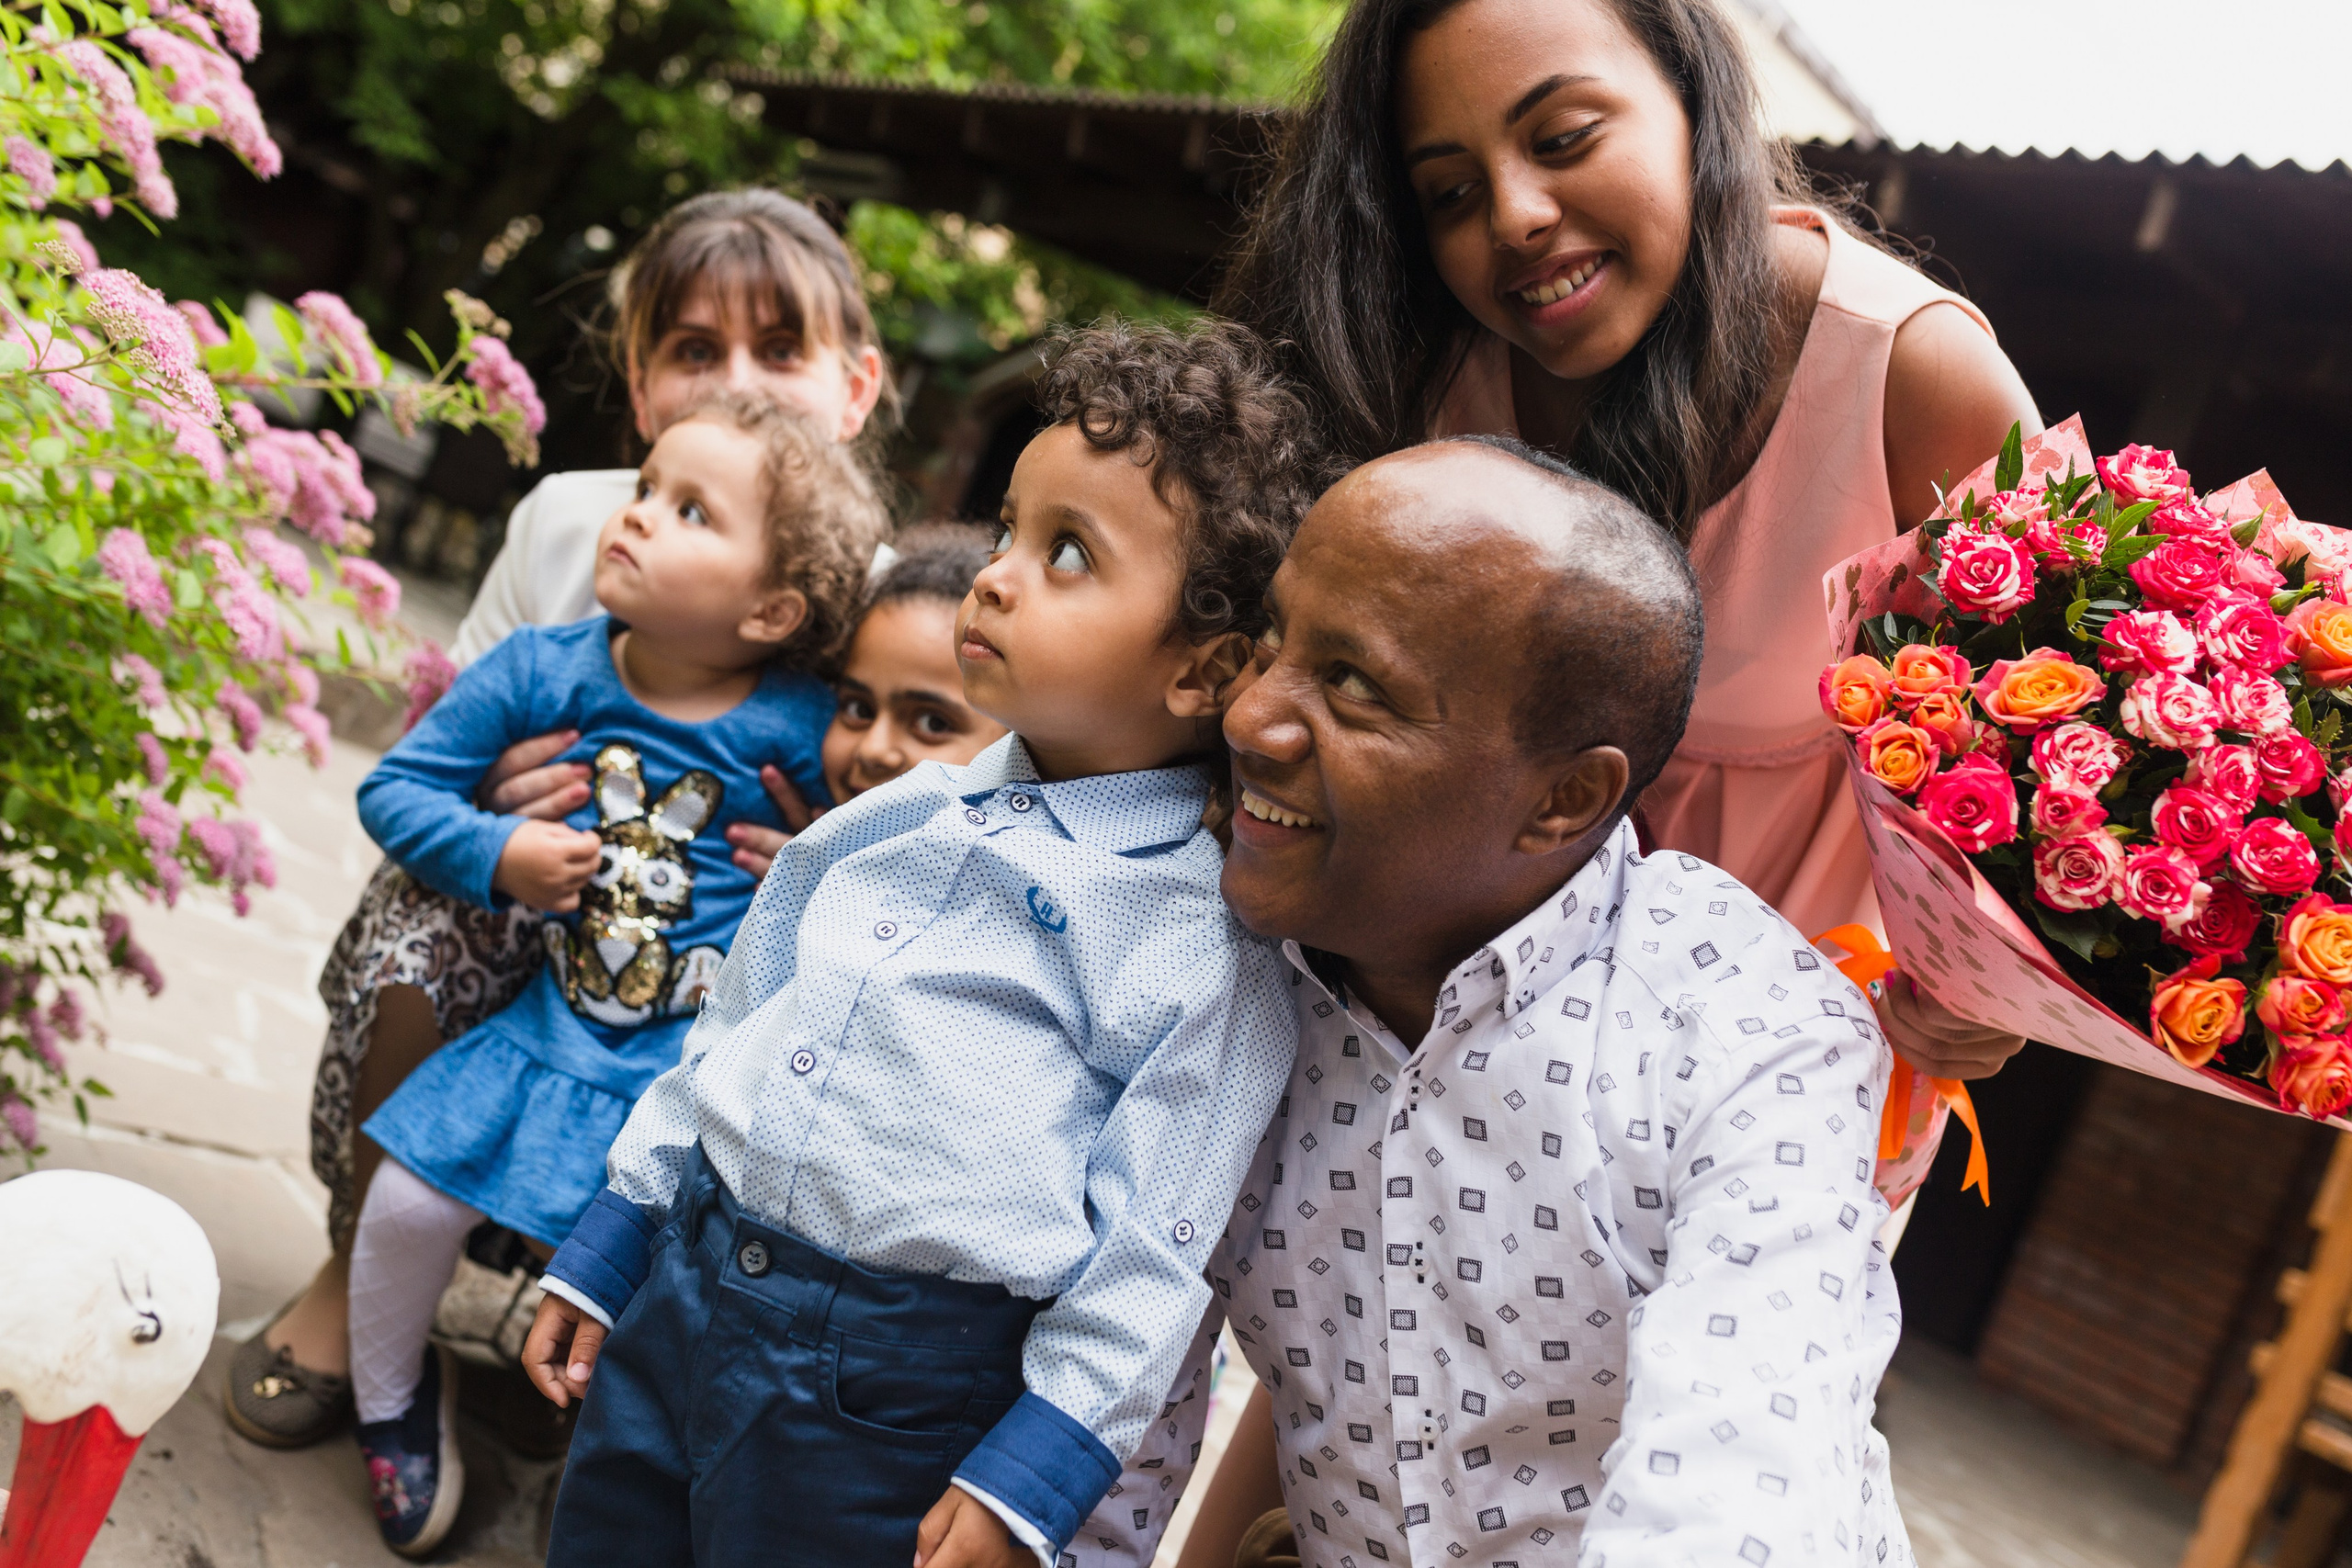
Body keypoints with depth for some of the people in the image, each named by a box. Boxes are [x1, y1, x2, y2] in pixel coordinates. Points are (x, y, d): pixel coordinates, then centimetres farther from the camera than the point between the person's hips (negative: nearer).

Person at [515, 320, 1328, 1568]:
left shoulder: (1206, 943, -13)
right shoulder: (895, 817, 5)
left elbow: (1147, 1256, -11)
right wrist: (603, 1252, 17)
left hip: (886, 1413, -5)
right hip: (675, 1300, 6)